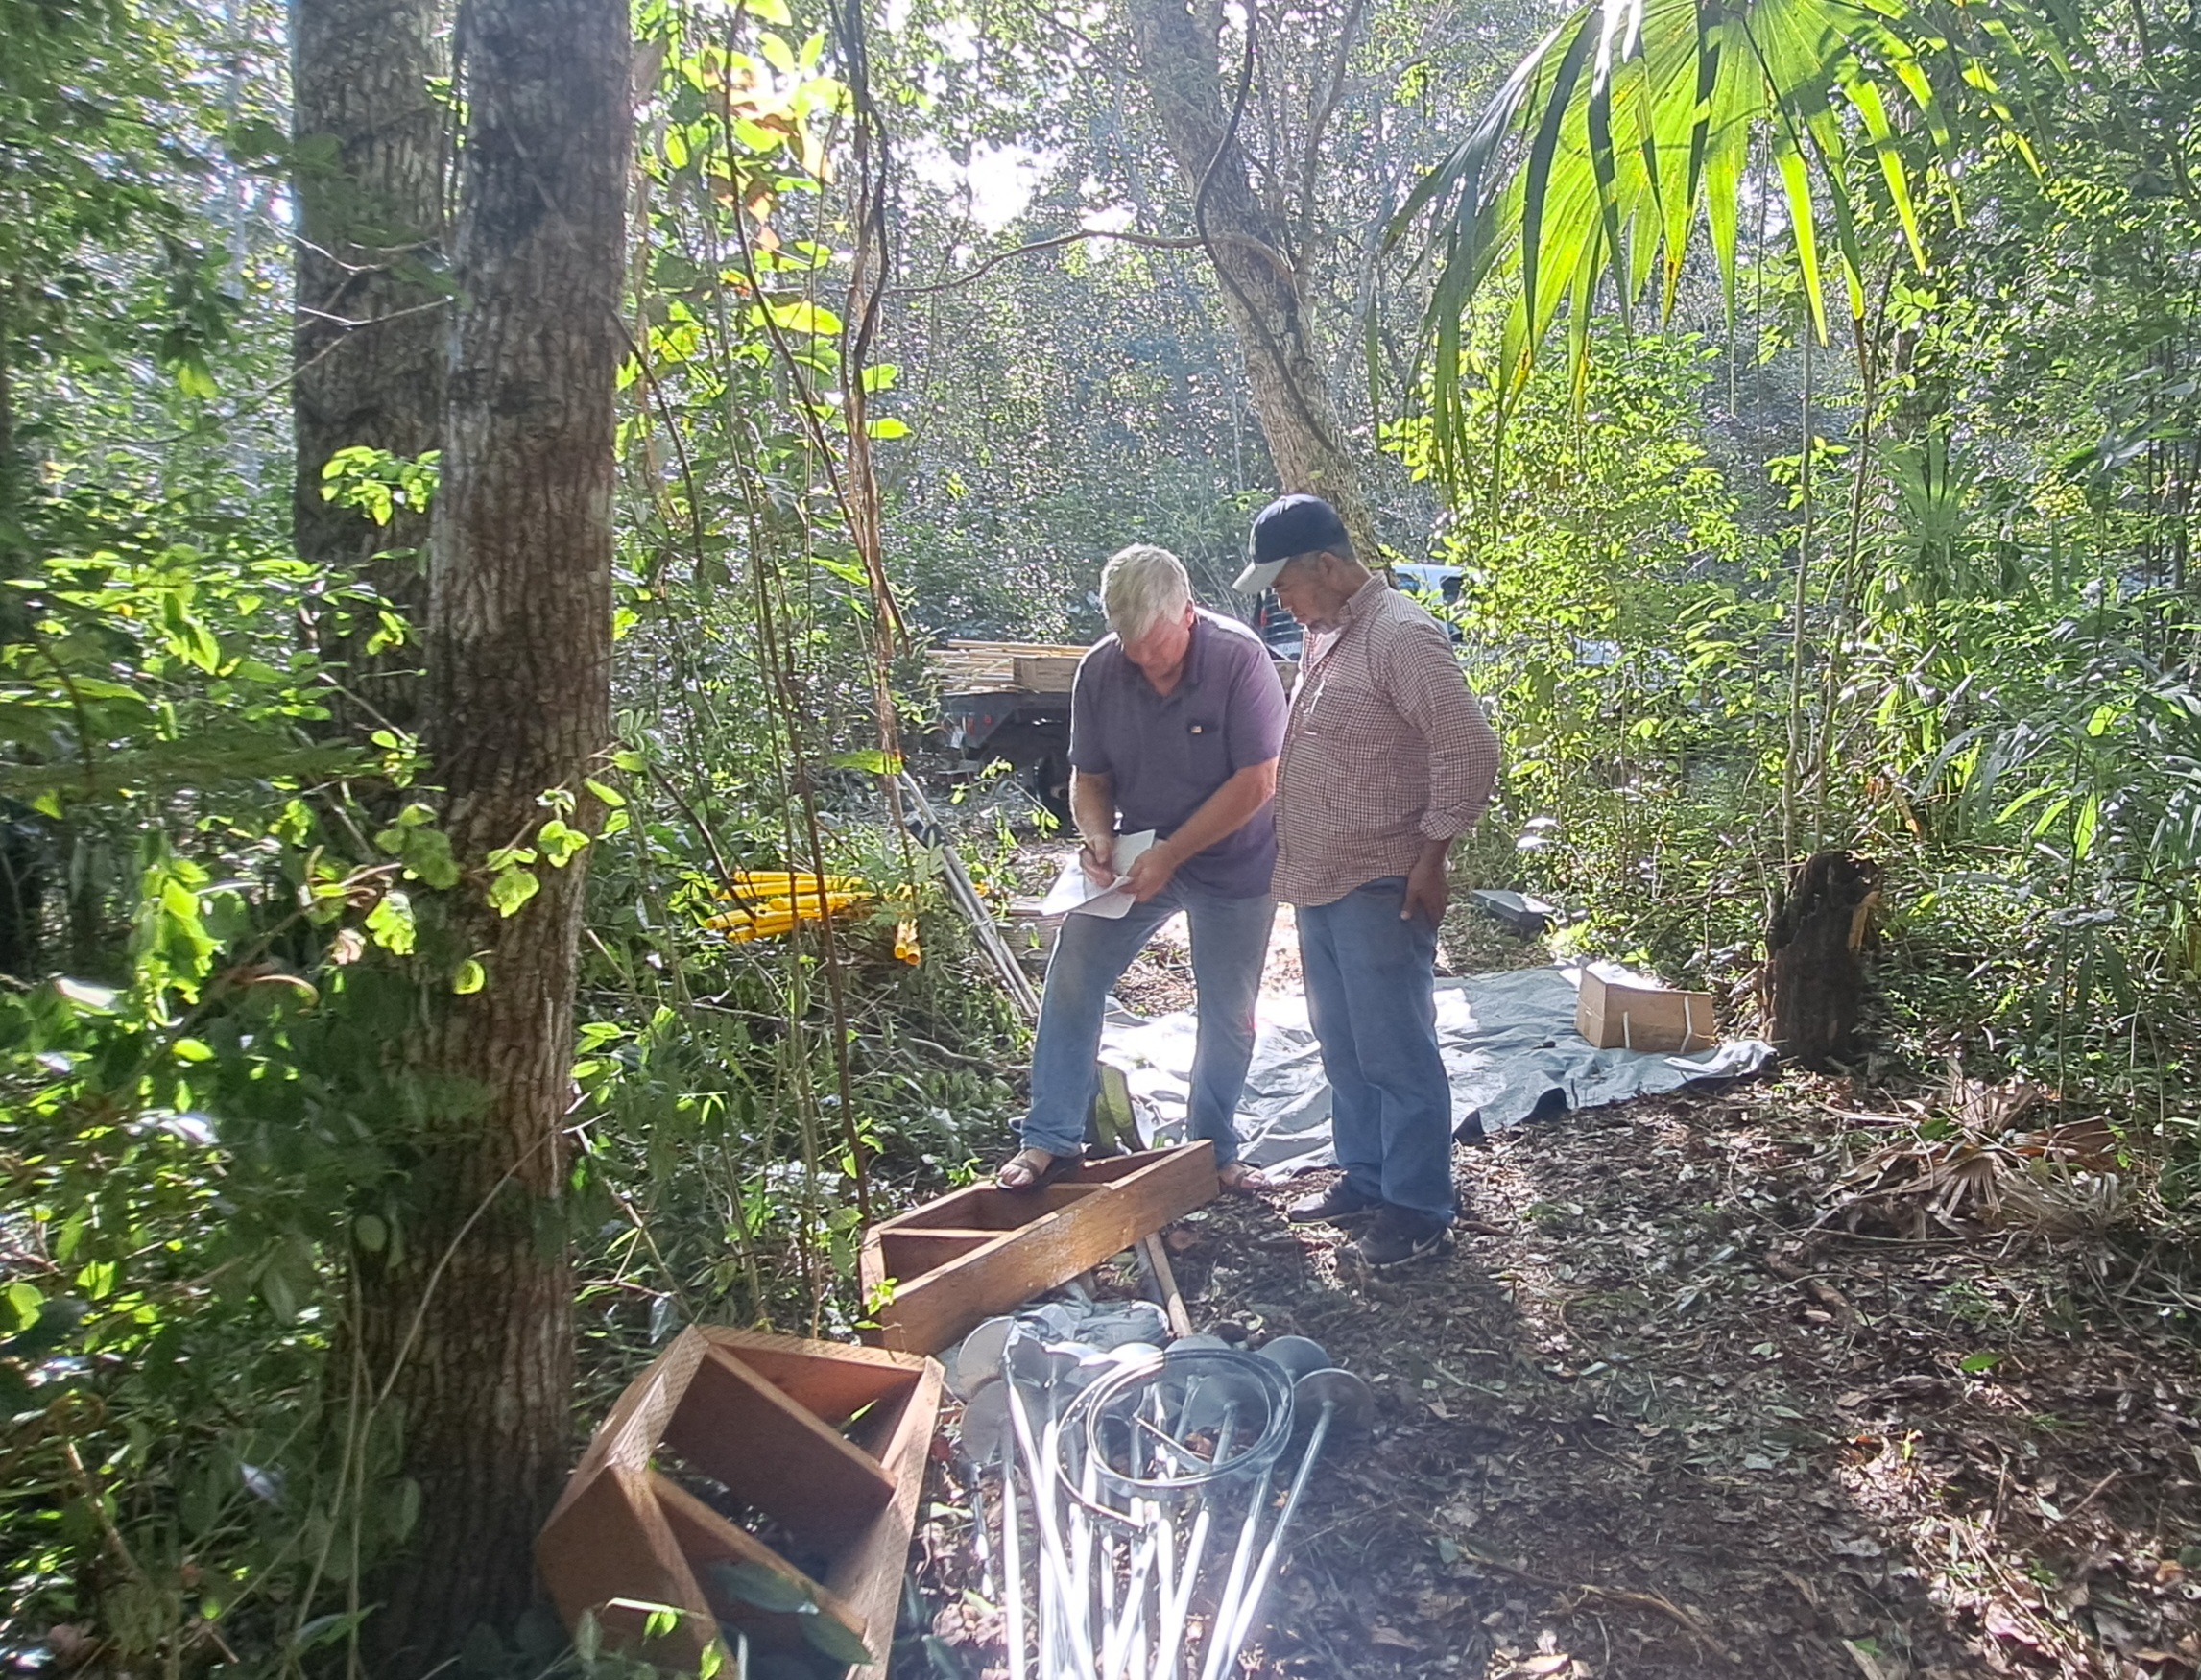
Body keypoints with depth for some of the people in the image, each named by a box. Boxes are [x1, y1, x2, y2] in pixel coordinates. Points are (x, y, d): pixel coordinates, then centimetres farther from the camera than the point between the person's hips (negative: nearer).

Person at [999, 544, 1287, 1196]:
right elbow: (1089, 779, 0)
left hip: (1234, 864, -3)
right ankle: (1050, 1139, 3)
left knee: (1228, 1011, 7)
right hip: (1139, 856, 3)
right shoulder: (1099, 671, -11)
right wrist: (1099, 840, -20)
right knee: (1071, 976, -7)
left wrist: (1168, 855, -25)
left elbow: (1255, 784, -23)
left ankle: (1215, 1147, 27)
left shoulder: (1239, 658, -22)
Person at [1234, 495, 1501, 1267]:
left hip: (1379, 891, -10)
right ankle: (1364, 1179, 31)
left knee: (1396, 1055, 0)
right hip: (1317, 885, 10)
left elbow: (1470, 752, -21)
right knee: (1343, 1048, 18)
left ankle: (1418, 1207, 11)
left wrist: (1430, 857, -17)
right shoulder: (1325, 635, 13)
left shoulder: (1402, 636, -17)